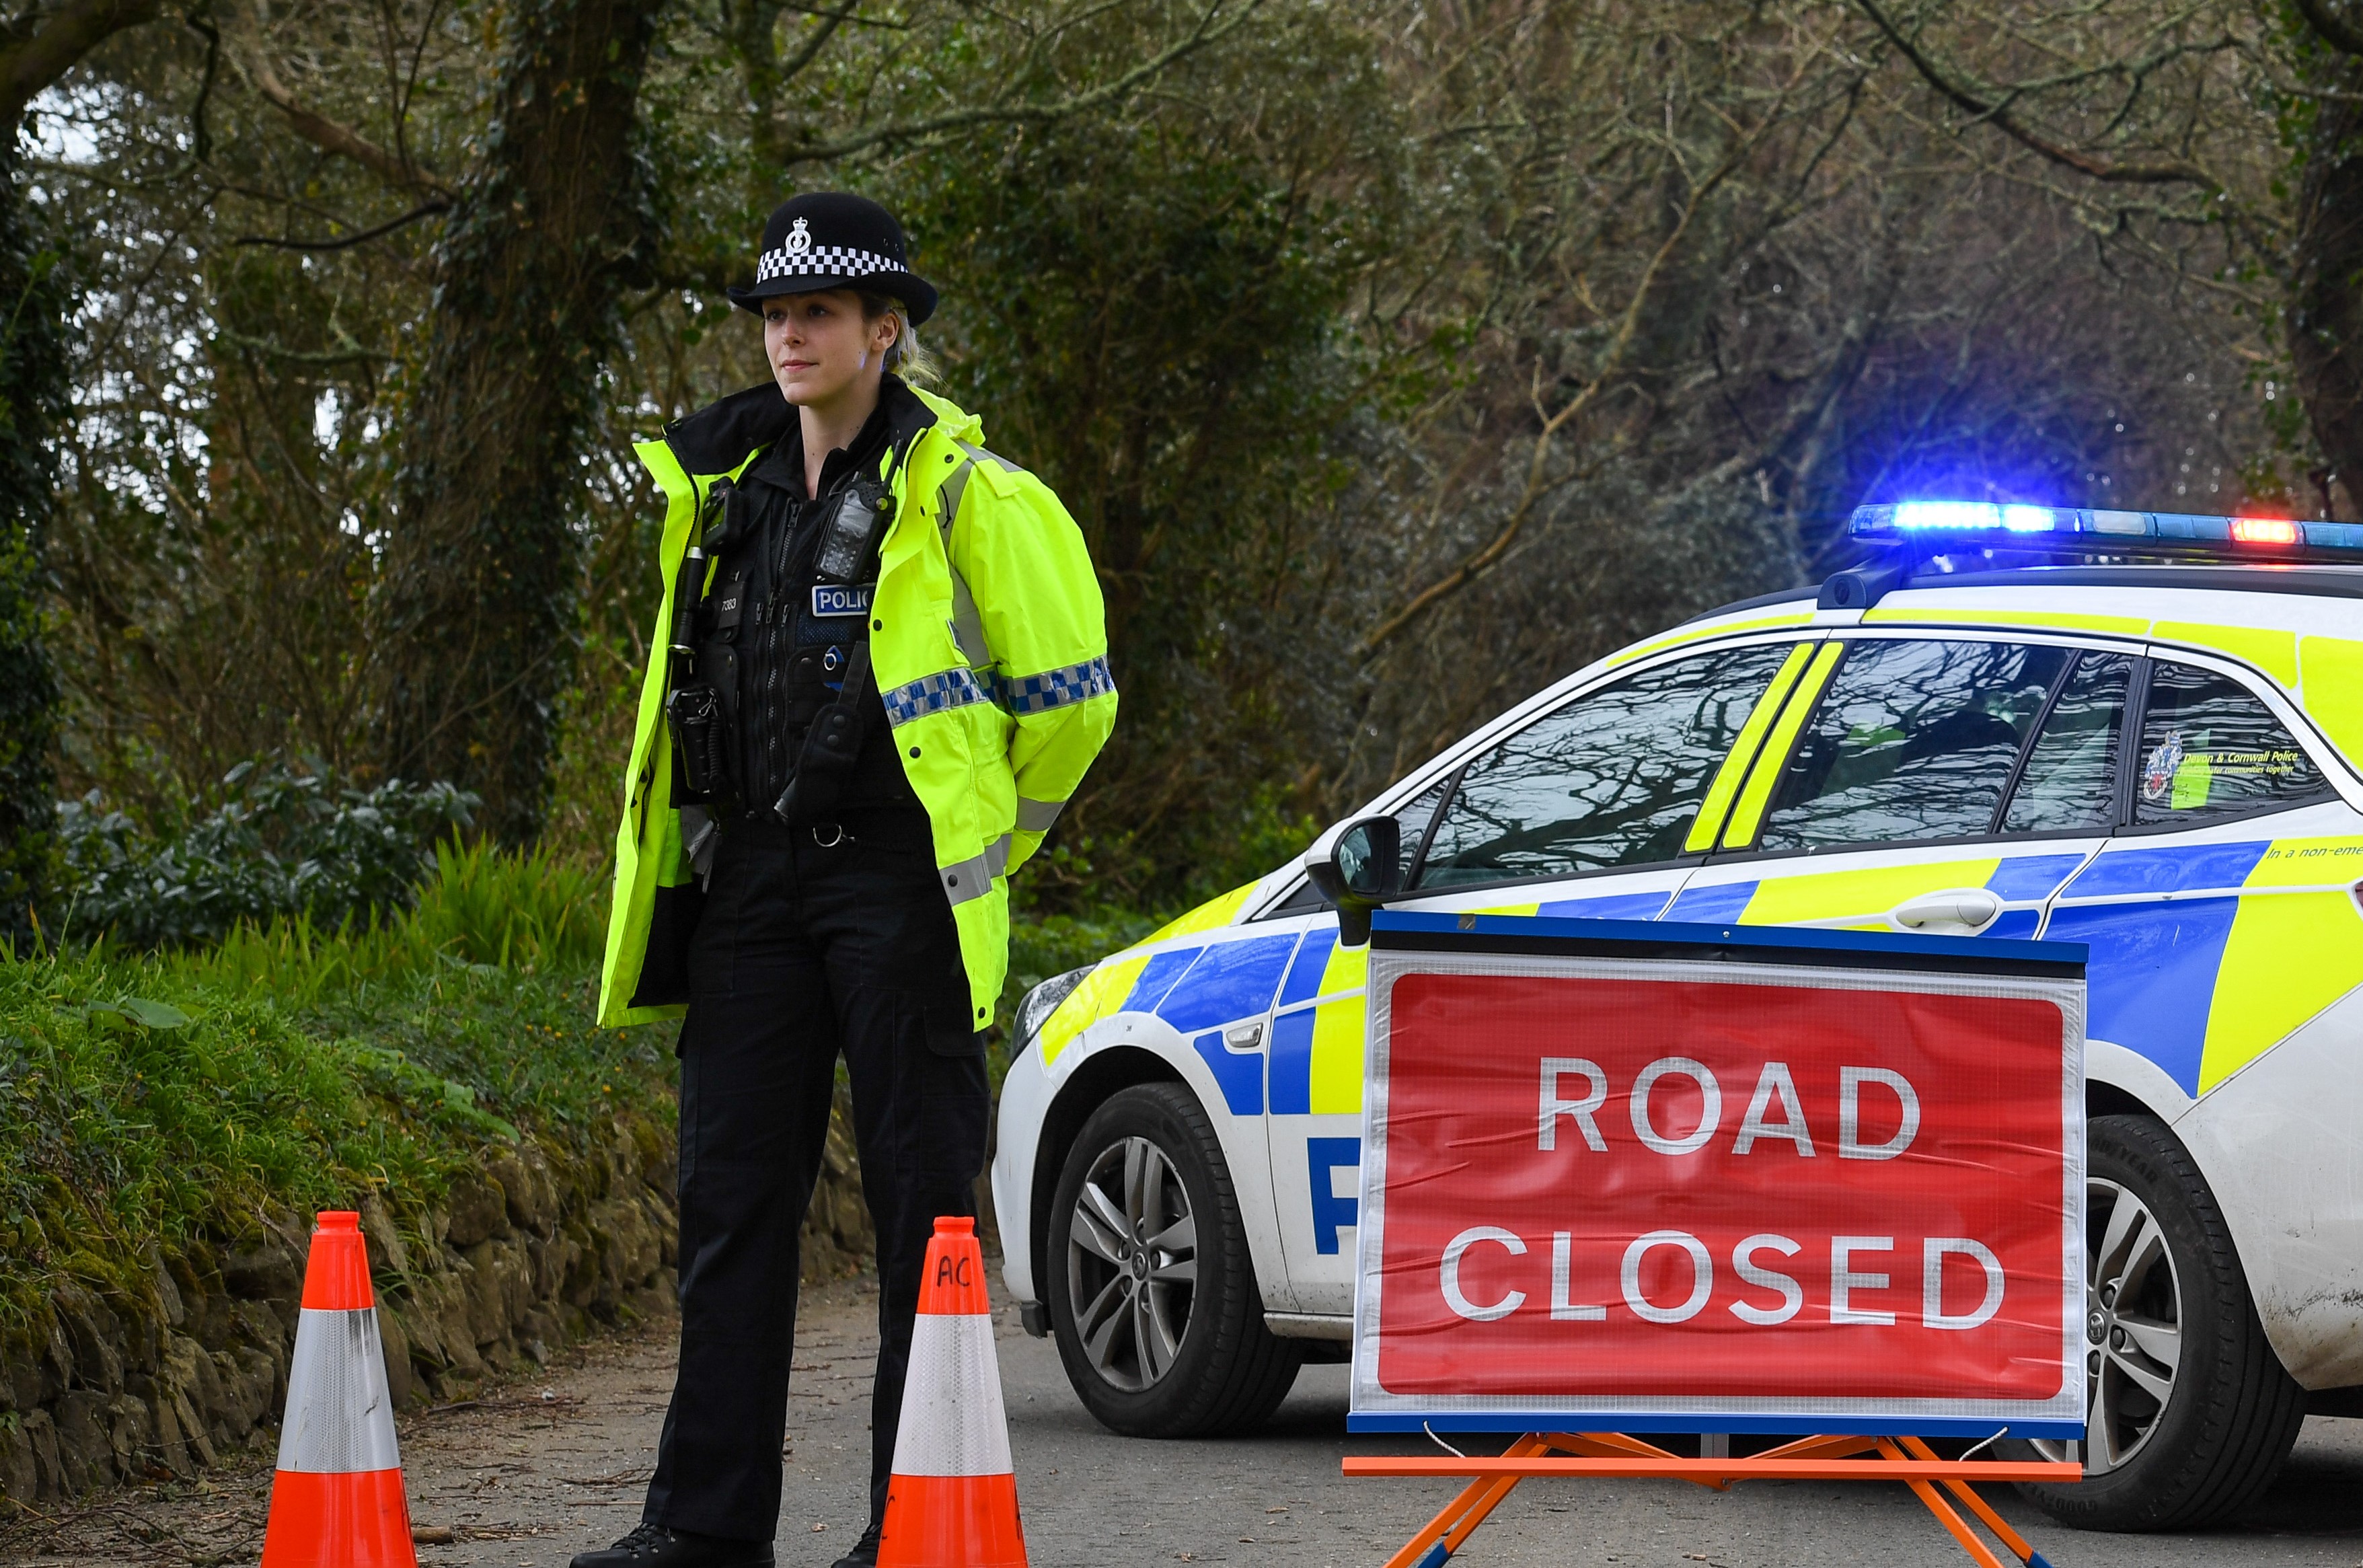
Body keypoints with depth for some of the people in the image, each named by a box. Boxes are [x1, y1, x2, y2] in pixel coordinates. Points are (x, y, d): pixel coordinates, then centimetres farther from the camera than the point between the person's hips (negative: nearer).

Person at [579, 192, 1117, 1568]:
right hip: (748, 879, 6)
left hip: (895, 881, -6)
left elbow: (1065, 693, -3)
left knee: (922, 1201, -2)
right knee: (735, 1196, 6)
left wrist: (979, 846, 4)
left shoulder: (960, 490, -6)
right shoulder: (729, 486, 13)